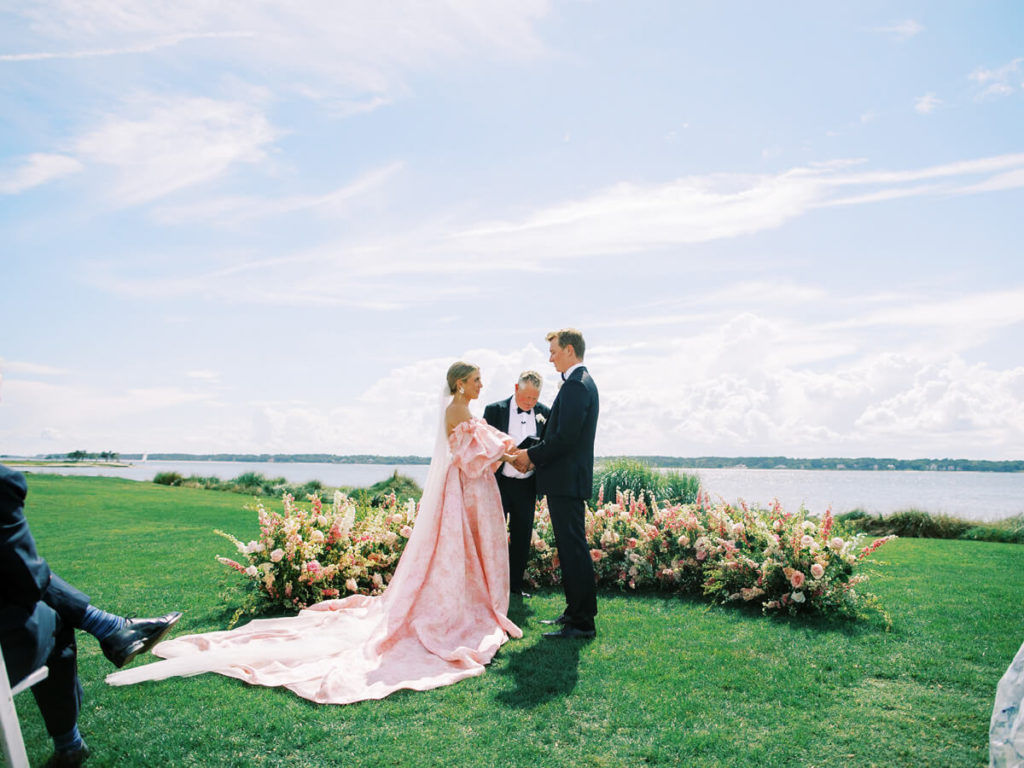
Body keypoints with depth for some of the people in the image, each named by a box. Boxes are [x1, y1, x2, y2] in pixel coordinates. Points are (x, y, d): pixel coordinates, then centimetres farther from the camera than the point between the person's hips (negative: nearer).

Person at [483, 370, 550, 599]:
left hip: (527, 486, 3)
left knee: (522, 537, 10)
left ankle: (515, 585, 23)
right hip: (499, 483, -2)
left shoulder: (544, 413, 3)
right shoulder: (495, 410, -3)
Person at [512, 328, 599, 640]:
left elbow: (565, 437, -22)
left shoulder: (575, 385, -16)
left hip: (567, 481, -11)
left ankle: (582, 623, 3)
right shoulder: (582, 382, 17)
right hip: (569, 479, 11)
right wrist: (535, 455, 11)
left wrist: (531, 455, -10)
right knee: (570, 547, 16)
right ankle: (575, 613, 25)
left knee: (573, 548, -5)